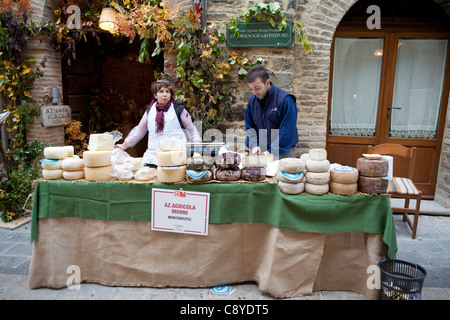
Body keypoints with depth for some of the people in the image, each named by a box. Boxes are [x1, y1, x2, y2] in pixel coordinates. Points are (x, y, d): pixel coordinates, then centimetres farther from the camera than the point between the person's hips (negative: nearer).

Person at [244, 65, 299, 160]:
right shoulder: (252, 100, 5)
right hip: (261, 152, 4)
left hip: (283, 153, -4)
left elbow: (287, 131, -16)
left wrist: (272, 152, -21)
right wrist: (254, 145, -6)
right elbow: (249, 127, 10)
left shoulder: (285, 100, -13)